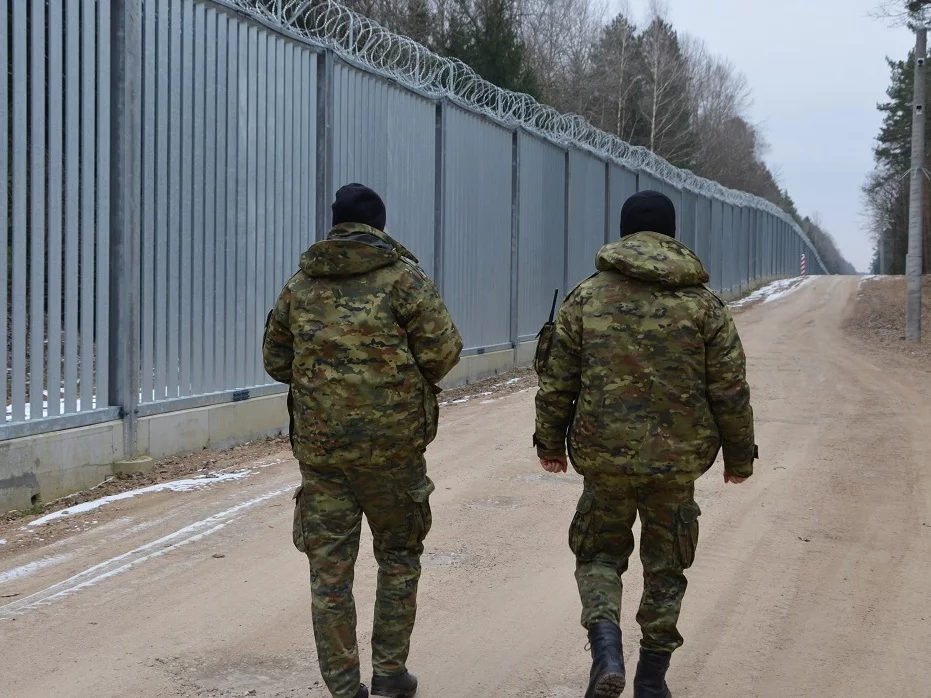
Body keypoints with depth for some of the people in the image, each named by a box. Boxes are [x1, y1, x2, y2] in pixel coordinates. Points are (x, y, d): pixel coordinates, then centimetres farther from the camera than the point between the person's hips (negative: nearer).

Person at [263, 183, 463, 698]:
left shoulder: (300, 284, 7)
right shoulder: (403, 277, -4)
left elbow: (276, 361, 13)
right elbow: (443, 349, -9)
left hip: (319, 444, 2)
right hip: (392, 443, -2)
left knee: (329, 568, 7)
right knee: (398, 556, 15)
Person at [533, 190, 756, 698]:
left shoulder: (586, 297, -1)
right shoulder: (703, 303, 0)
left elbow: (557, 381, 2)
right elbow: (730, 390, 1)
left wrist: (550, 442, 14)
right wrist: (739, 455, 12)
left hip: (605, 454, 0)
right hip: (679, 457, 1)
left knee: (599, 554, 16)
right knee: (666, 566, 16)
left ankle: (606, 646, -8)